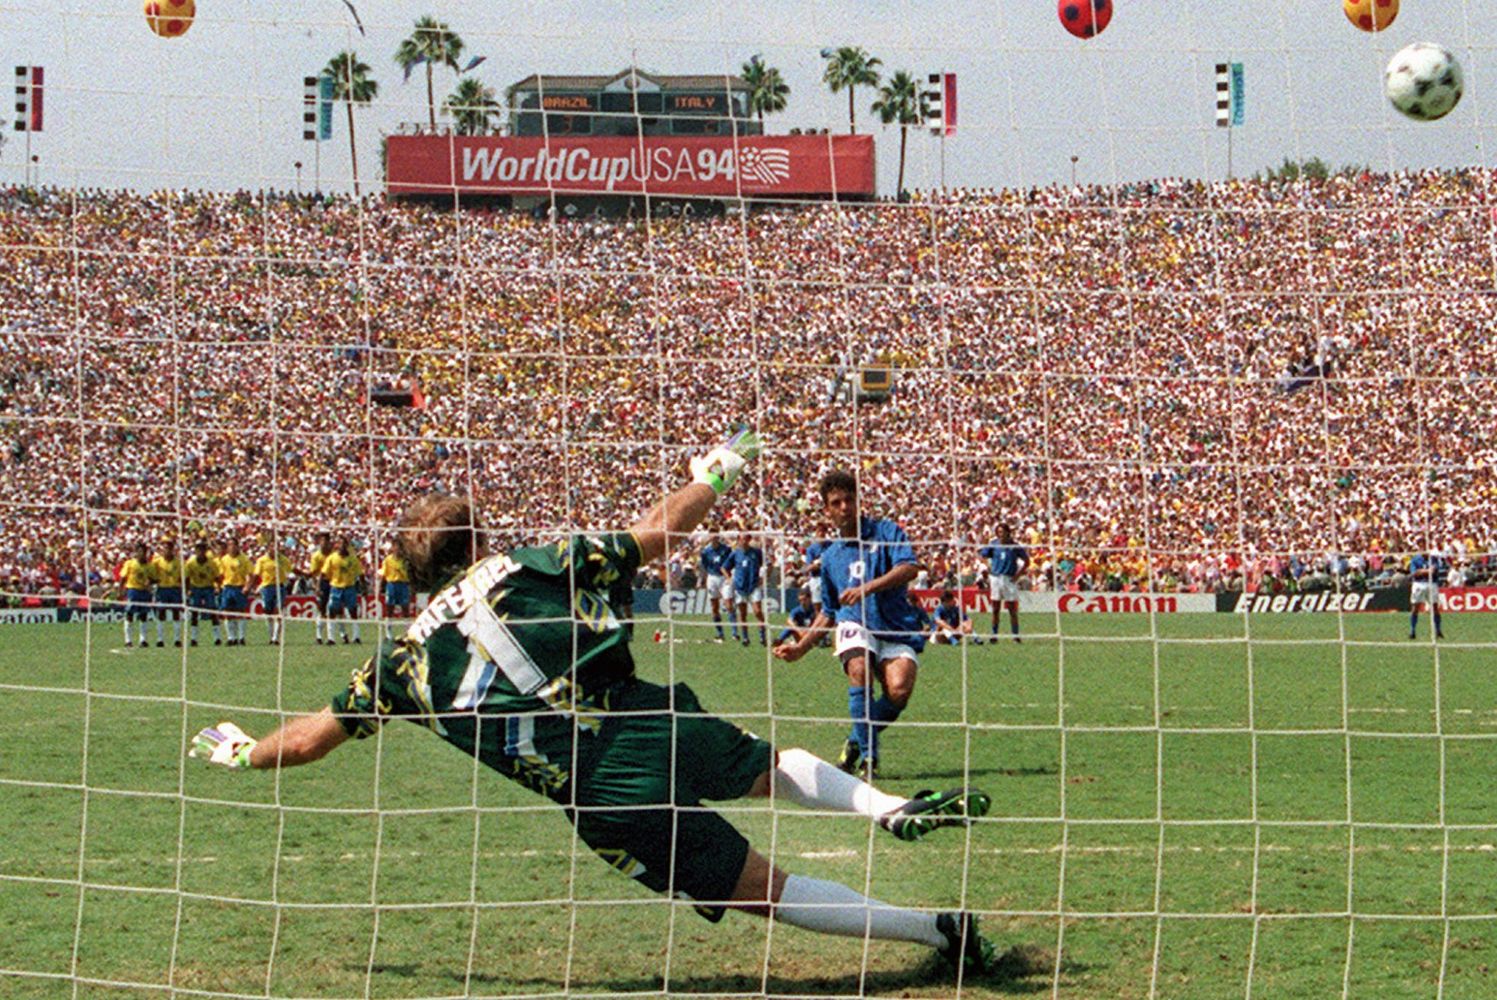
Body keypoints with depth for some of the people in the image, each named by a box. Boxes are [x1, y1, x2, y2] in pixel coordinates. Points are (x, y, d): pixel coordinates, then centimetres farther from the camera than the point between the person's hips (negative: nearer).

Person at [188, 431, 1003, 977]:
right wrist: (715, 472, 27)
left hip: (604, 797, -1)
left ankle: (934, 931, 2)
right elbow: (658, 532, 12)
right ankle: (893, 809, 9)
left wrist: (236, 751, 37)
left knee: (761, 889, 8)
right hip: (655, 724, 1)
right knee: (774, 765, 32)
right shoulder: (534, 566, 11)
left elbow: (309, 739, 19)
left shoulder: (407, 659, 12)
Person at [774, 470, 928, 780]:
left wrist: (867, 588, -23)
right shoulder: (831, 555, 18)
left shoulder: (886, 531, 5)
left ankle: (857, 740, 1)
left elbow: (909, 567, -12)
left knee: (899, 690, -27)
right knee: (860, 670, -33)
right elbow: (829, 611, 27)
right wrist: (801, 647, 20)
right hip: (856, 625, 2)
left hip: (898, 629, -2)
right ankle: (868, 752, -22)